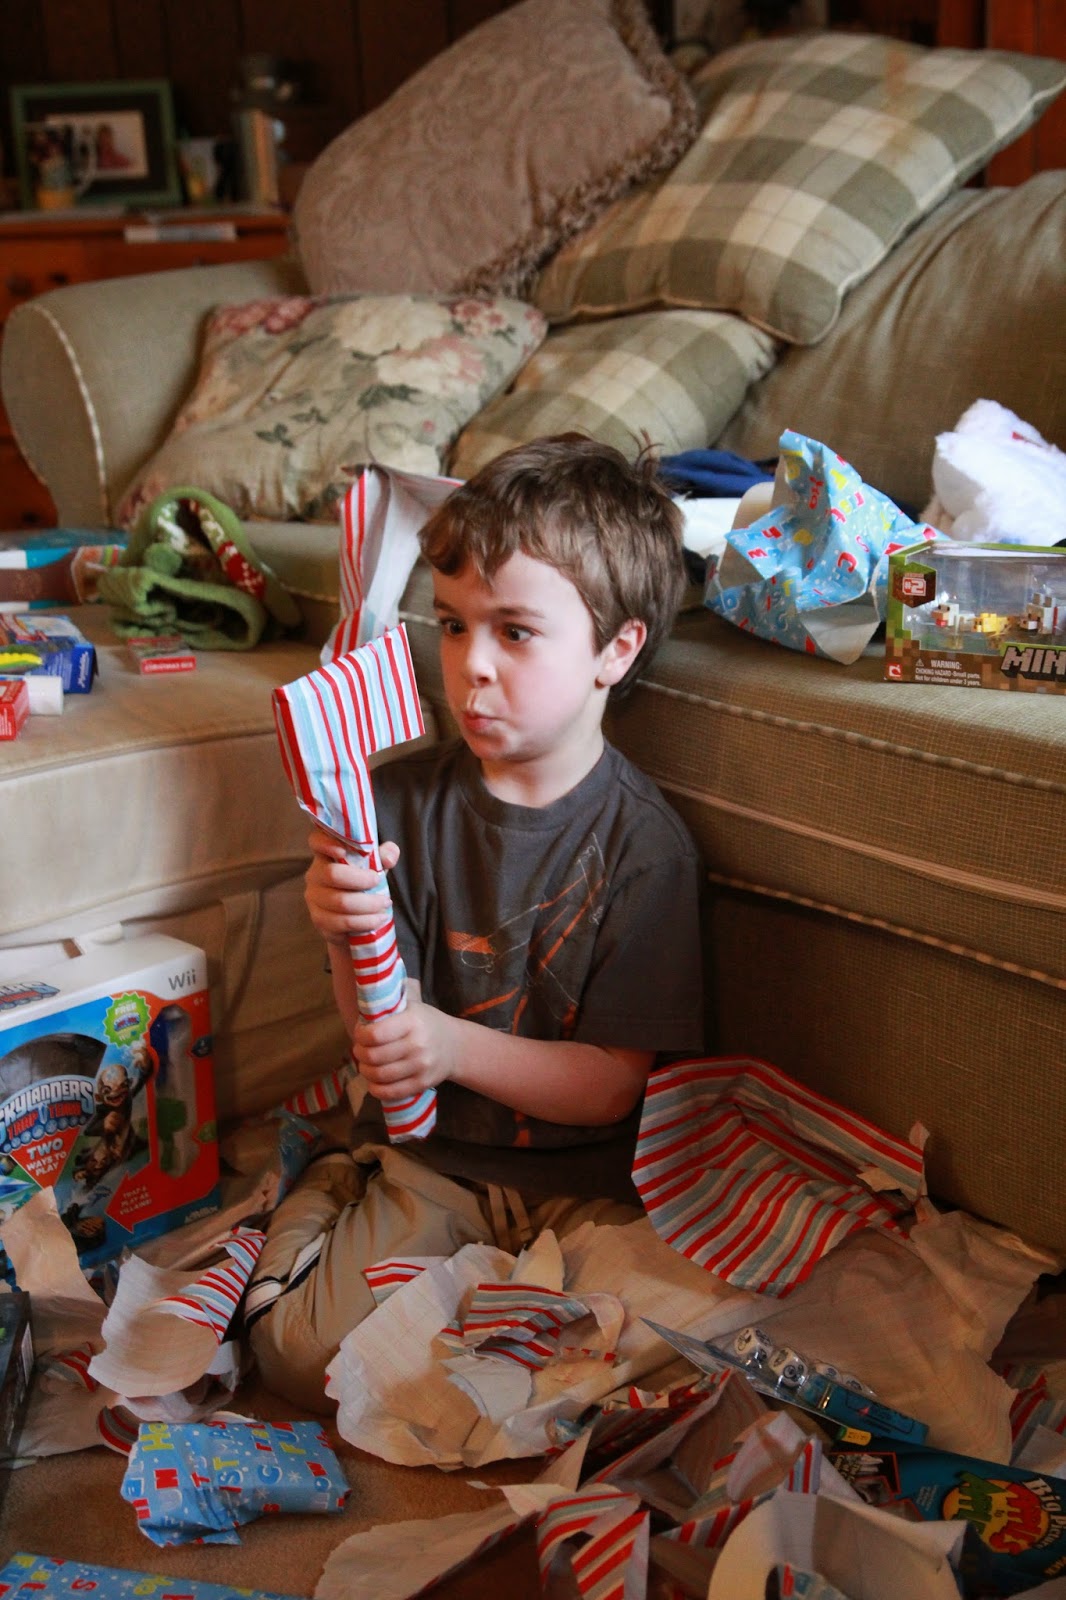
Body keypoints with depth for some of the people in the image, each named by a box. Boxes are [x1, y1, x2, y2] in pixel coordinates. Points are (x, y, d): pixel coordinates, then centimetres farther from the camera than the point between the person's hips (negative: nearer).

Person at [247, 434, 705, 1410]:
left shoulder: (643, 842, -11)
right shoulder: (405, 799, -3)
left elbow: (610, 1085, -12)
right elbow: (385, 1030, -4)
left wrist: (455, 1046, -28)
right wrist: (351, 943, -26)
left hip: (583, 1181, -1)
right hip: (423, 1157, 1)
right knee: (305, 1352, -16)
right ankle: (315, 1219, 14)